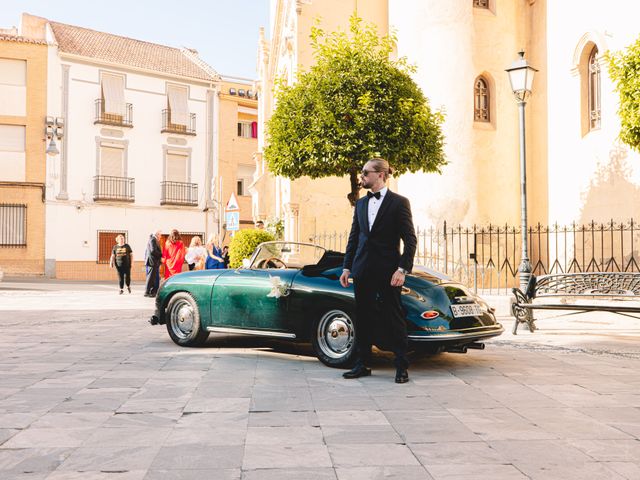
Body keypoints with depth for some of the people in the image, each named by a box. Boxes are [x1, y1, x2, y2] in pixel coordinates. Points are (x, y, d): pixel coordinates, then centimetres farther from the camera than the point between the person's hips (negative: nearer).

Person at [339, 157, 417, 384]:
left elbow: (410, 240, -7)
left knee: (394, 318, 1)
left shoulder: (399, 202, -4)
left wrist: (402, 269, -15)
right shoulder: (361, 203, 12)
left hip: (388, 271, -5)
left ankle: (402, 367, 10)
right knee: (363, 318, 9)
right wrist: (346, 267, 9)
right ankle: (362, 364, 19)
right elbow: (353, 238, 15)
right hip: (363, 270, 6)